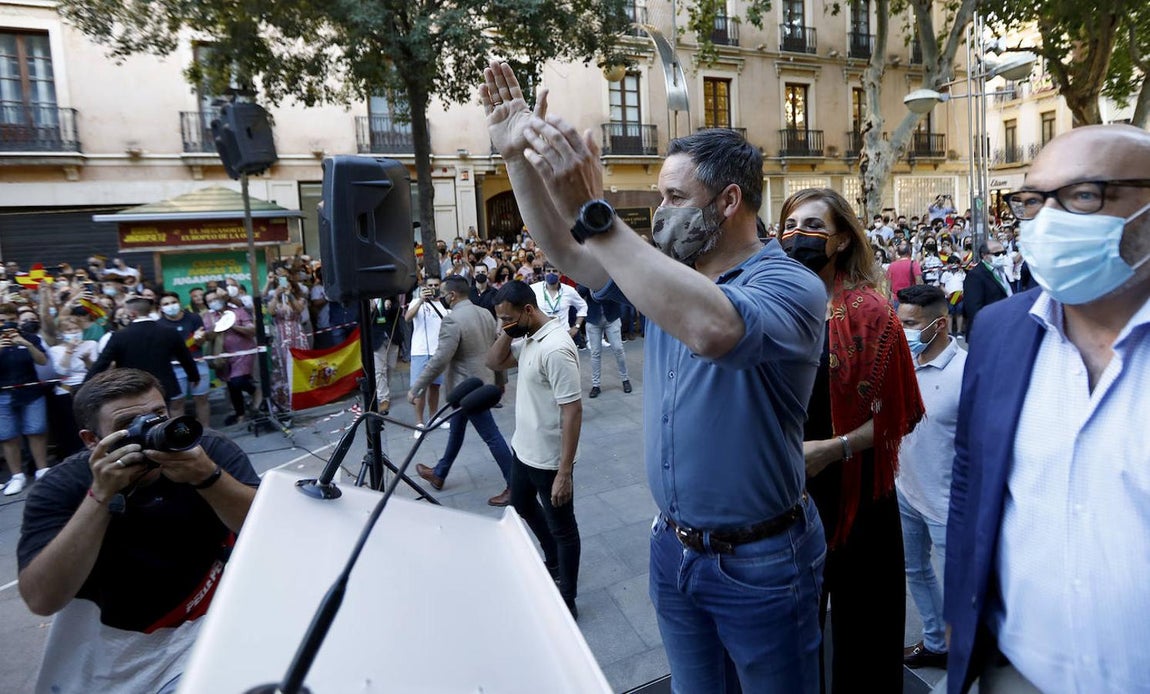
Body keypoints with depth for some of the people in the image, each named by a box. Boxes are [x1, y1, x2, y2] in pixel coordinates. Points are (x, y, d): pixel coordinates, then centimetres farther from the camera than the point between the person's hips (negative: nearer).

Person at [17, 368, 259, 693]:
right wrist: (101, 495, -32)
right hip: (105, 636, 2)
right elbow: (41, 600, -24)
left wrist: (207, 476, -36)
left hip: (207, 620, -2)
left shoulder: (208, 449, -15)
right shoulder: (59, 487, -13)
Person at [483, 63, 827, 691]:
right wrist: (518, 158, -9)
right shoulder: (666, 272, 3)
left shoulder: (789, 286, -20)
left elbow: (713, 330, -41)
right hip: (674, 548, 6)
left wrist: (593, 213, -42)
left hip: (759, 562, -6)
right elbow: (567, 254, 1)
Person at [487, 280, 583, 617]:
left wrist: (565, 473, -28)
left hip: (549, 458, -10)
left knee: (561, 528, 9)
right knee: (522, 505, 29)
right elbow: (493, 362, 10)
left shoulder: (555, 348, -28)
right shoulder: (527, 337, 1)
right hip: (523, 448, 10)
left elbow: (573, 411, -29)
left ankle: (567, 602, 28)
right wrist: (508, 332, -9)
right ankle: (553, 563, 51)